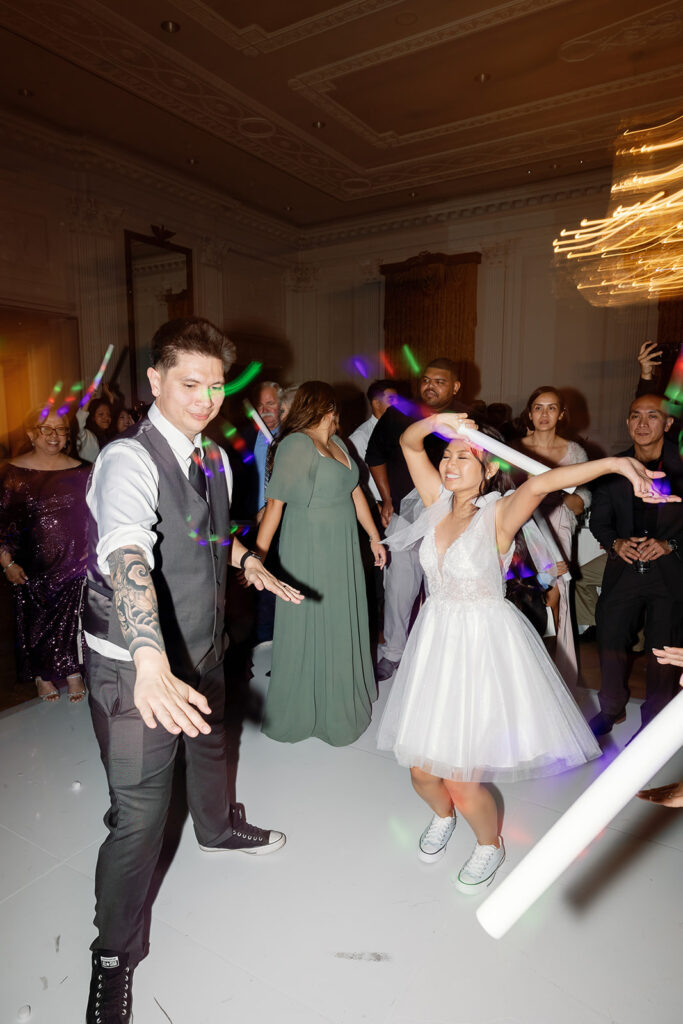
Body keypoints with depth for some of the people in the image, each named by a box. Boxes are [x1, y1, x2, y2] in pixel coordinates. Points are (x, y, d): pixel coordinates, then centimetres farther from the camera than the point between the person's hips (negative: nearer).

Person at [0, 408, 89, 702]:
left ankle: (72, 671, 21)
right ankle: (42, 675, 28)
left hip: (72, 564, 1)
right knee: (35, 620, 10)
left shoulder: (79, 472, 1)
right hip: (30, 566, 0)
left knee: (70, 618, 4)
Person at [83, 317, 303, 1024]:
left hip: (202, 648, 8)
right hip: (137, 666, -8)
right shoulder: (129, 461, -27)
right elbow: (126, 557, -45)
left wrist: (248, 559, 8)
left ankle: (218, 828, 63)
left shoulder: (214, 458, 0)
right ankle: (115, 955, 30)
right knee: (140, 810, 2)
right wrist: (151, 665, -57)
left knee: (209, 743, 31)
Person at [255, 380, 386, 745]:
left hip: (342, 548, 8)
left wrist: (374, 537, 15)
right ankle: (303, 711, 26)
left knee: (341, 623, 17)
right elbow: (275, 503, -21)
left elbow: (355, 492, 13)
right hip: (308, 548, -8)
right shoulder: (296, 445, -16)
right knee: (310, 628, 6)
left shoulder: (336, 443, 10)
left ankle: (343, 697, 36)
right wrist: (259, 555, -25)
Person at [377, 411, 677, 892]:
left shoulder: (498, 514, -13)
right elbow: (409, 442, 1)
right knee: (422, 768, 12)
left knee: (461, 778, 3)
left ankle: (490, 844, 38)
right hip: (436, 640, 5)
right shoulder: (440, 502, 1)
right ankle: (443, 815, 48)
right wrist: (435, 422, -17)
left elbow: (539, 483, -33)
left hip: (484, 645, -5)